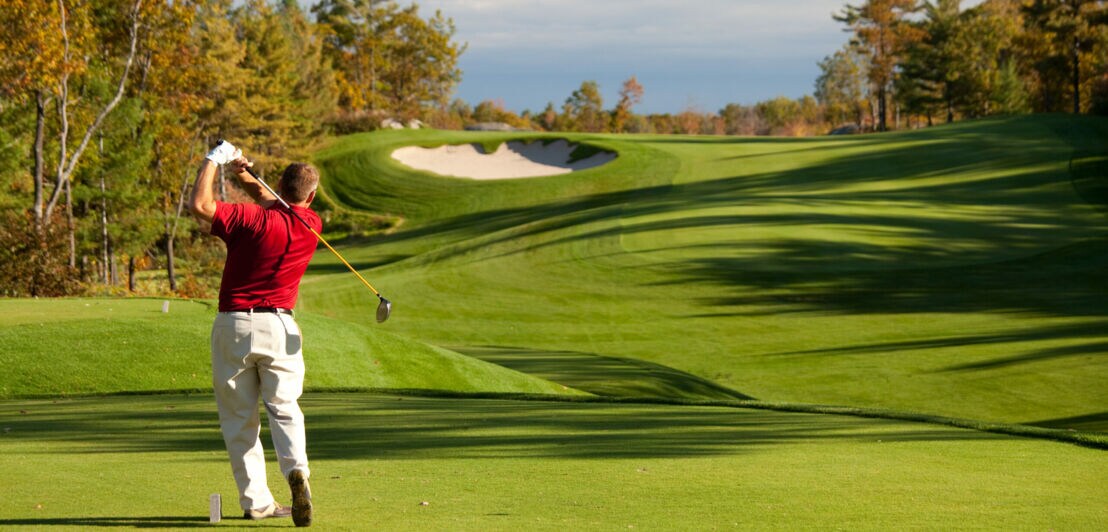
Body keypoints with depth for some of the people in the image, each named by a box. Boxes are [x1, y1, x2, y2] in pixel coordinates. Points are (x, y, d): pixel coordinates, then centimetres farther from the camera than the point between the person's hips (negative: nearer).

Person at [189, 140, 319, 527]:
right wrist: (246, 177, 8)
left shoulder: (252, 219, -14)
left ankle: (256, 500, 4)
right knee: (284, 407, 5)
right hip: (279, 325, 2)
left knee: (239, 416, 6)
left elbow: (200, 205, -19)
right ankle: (296, 469, -24)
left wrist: (214, 160, -7)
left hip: (233, 324, -2)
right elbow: (275, 204, 20)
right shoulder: (311, 226, 2)